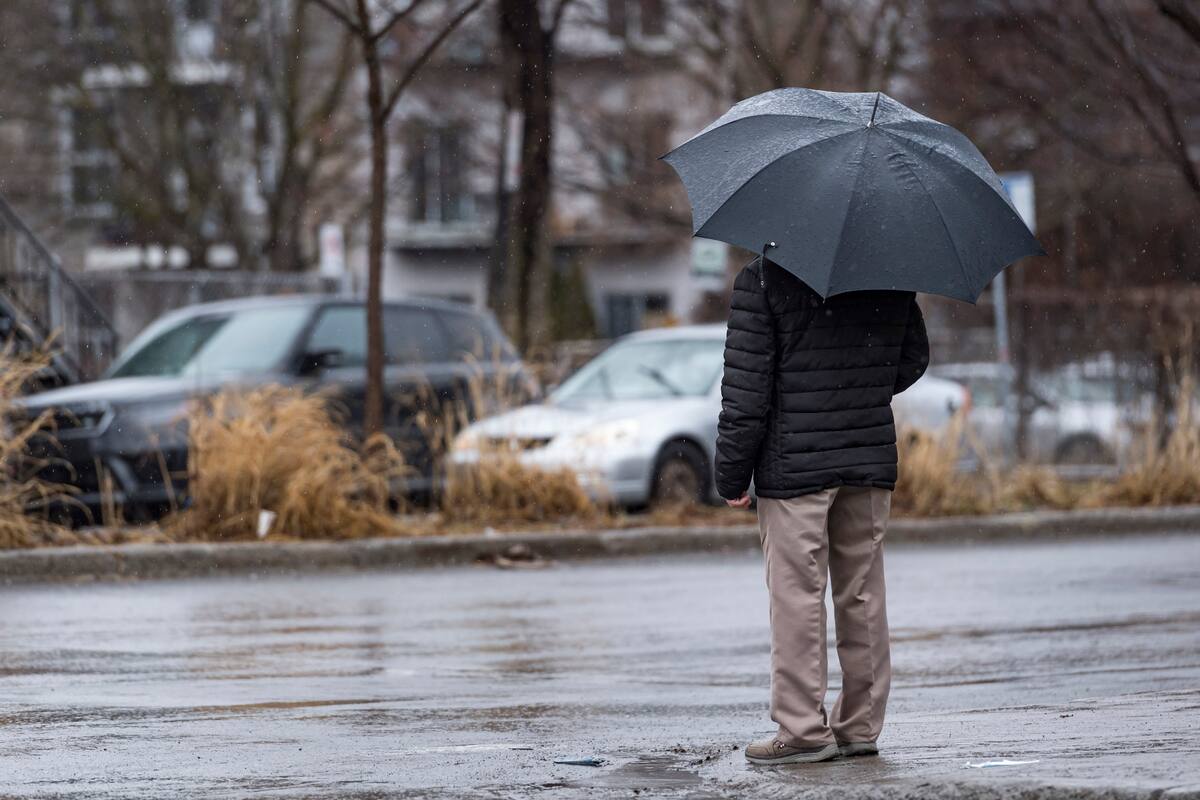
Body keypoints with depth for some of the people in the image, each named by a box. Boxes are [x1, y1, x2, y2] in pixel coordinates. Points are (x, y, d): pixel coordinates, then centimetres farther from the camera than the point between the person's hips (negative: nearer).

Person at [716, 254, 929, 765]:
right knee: (862, 596, 11)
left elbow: (746, 384, -11)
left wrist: (731, 474, -4)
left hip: (793, 468, -5)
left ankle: (803, 730, -2)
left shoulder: (762, 280, -10)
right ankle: (860, 727, 15)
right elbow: (913, 357, 15)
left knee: (796, 597, -1)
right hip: (872, 462, 5)